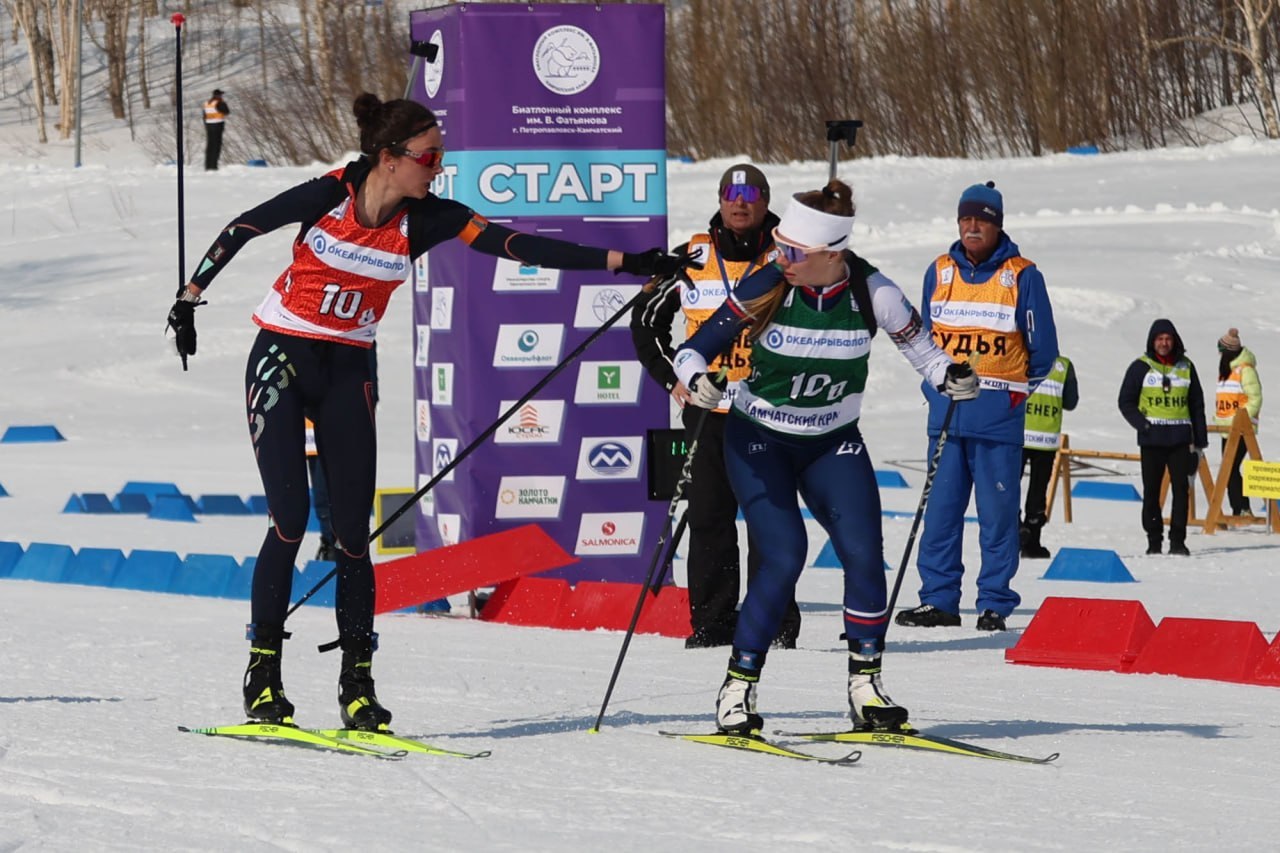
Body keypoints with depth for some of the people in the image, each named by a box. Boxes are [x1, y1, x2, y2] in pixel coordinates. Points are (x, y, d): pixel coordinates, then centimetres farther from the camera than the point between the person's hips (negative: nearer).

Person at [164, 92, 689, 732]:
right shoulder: (330, 195, -15)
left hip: (348, 374, 3)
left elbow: (518, 245, -12)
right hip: (281, 362, -3)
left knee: (352, 533, -2)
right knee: (290, 520, -12)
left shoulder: (427, 219, -7)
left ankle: (357, 684, 5)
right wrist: (189, 298, 2)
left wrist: (624, 262, -19)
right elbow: (240, 230, -3)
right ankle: (262, 673, -1)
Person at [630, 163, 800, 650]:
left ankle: (774, 626, 1)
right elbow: (647, 321, 17)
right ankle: (711, 624, 10)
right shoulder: (693, 259, 6)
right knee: (709, 519, 4)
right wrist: (672, 377, 8)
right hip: (708, 411, 2)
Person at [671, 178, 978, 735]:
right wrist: (696, 379, -36)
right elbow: (693, 349, -14)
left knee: (863, 555, -13)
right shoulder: (766, 287, -18)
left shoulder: (870, 292, -15)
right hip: (759, 441, -2)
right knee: (783, 558, -18)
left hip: (834, 444, 2)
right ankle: (737, 689, -7)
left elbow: (917, 344, -1)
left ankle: (865, 687, 2)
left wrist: (949, 376, -22)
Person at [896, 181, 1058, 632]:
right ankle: (938, 599, 9)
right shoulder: (939, 272, 10)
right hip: (946, 413, 4)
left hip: (999, 418, -3)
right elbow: (923, 336, 20)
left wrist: (1015, 390, 6)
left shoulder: (1022, 276, 0)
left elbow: (1042, 347, 5)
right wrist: (936, 384, 12)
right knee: (940, 508, 3)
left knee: (998, 512, -3)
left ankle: (995, 603, 2)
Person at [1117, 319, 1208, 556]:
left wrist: (1200, 441, 11)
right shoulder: (1141, 367, 3)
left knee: (1181, 489, -5)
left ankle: (1178, 541, -1)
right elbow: (1126, 402, 6)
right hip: (1151, 439, -1)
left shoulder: (1186, 367, 10)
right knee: (1151, 491, 2)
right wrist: (1142, 424, -10)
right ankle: (1154, 541, 9)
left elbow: (1197, 405, 14)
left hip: (1180, 438, 1)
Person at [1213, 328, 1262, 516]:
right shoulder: (1226, 369, 17)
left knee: (1230, 468, -14)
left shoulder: (1245, 369, -11)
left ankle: (1240, 510, -13)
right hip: (1227, 428, 9)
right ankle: (1243, 509, 12)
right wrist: (1217, 417, 13)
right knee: (1229, 470, 8)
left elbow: (1255, 398, -14)